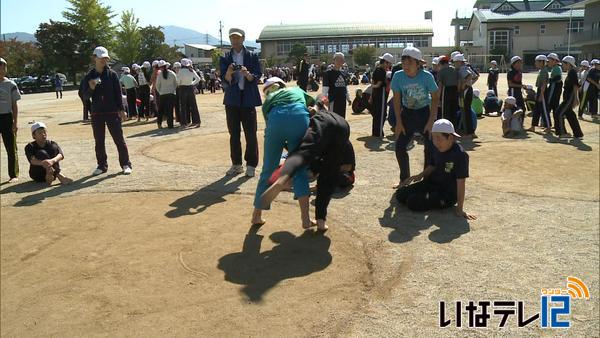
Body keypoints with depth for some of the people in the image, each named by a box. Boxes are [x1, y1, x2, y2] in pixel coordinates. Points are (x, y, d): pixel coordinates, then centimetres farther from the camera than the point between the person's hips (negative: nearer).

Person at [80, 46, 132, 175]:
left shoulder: (112, 74, 1)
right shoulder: (89, 76, 4)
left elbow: (118, 93, 1)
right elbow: (85, 96, 3)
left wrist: (121, 109, -5)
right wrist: (91, 88, -17)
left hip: (112, 112, -2)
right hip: (96, 113, 2)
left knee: (119, 139, -1)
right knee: (99, 141, 8)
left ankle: (125, 164, 8)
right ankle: (102, 166, 19)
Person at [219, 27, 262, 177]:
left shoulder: (252, 56, 4)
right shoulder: (225, 58, 8)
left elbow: (257, 77, -2)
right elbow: (225, 80, -1)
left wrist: (247, 74, -23)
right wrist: (229, 73, -23)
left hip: (248, 99, -2)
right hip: (232, 100, 2)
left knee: (250, 133, -2)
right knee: (234, 133, 7)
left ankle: (251, 165, 6)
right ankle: (236, 164, 16)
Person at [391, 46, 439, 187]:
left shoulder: (426, 76, -20)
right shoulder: (398, 76, -14)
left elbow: (435, 98, -11)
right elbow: (397, 100, -5)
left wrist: (431, 121, -15)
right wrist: (399, 122, -7)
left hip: (425, 112, -2)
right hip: (407, 113, 2)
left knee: (430, 148, -5)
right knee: (399, 147, 0)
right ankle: (404, 179, 18)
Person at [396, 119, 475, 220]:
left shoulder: (460, 154, -25)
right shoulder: (436, 148, -3)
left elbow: (461, 182, -24)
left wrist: (460, 208, -23)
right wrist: (420, 176, -4)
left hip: (448, 194, -7)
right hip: (432, 183, 8)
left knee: (413, 202, -24)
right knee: (400, 194, -2)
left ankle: (441, 203, -1)